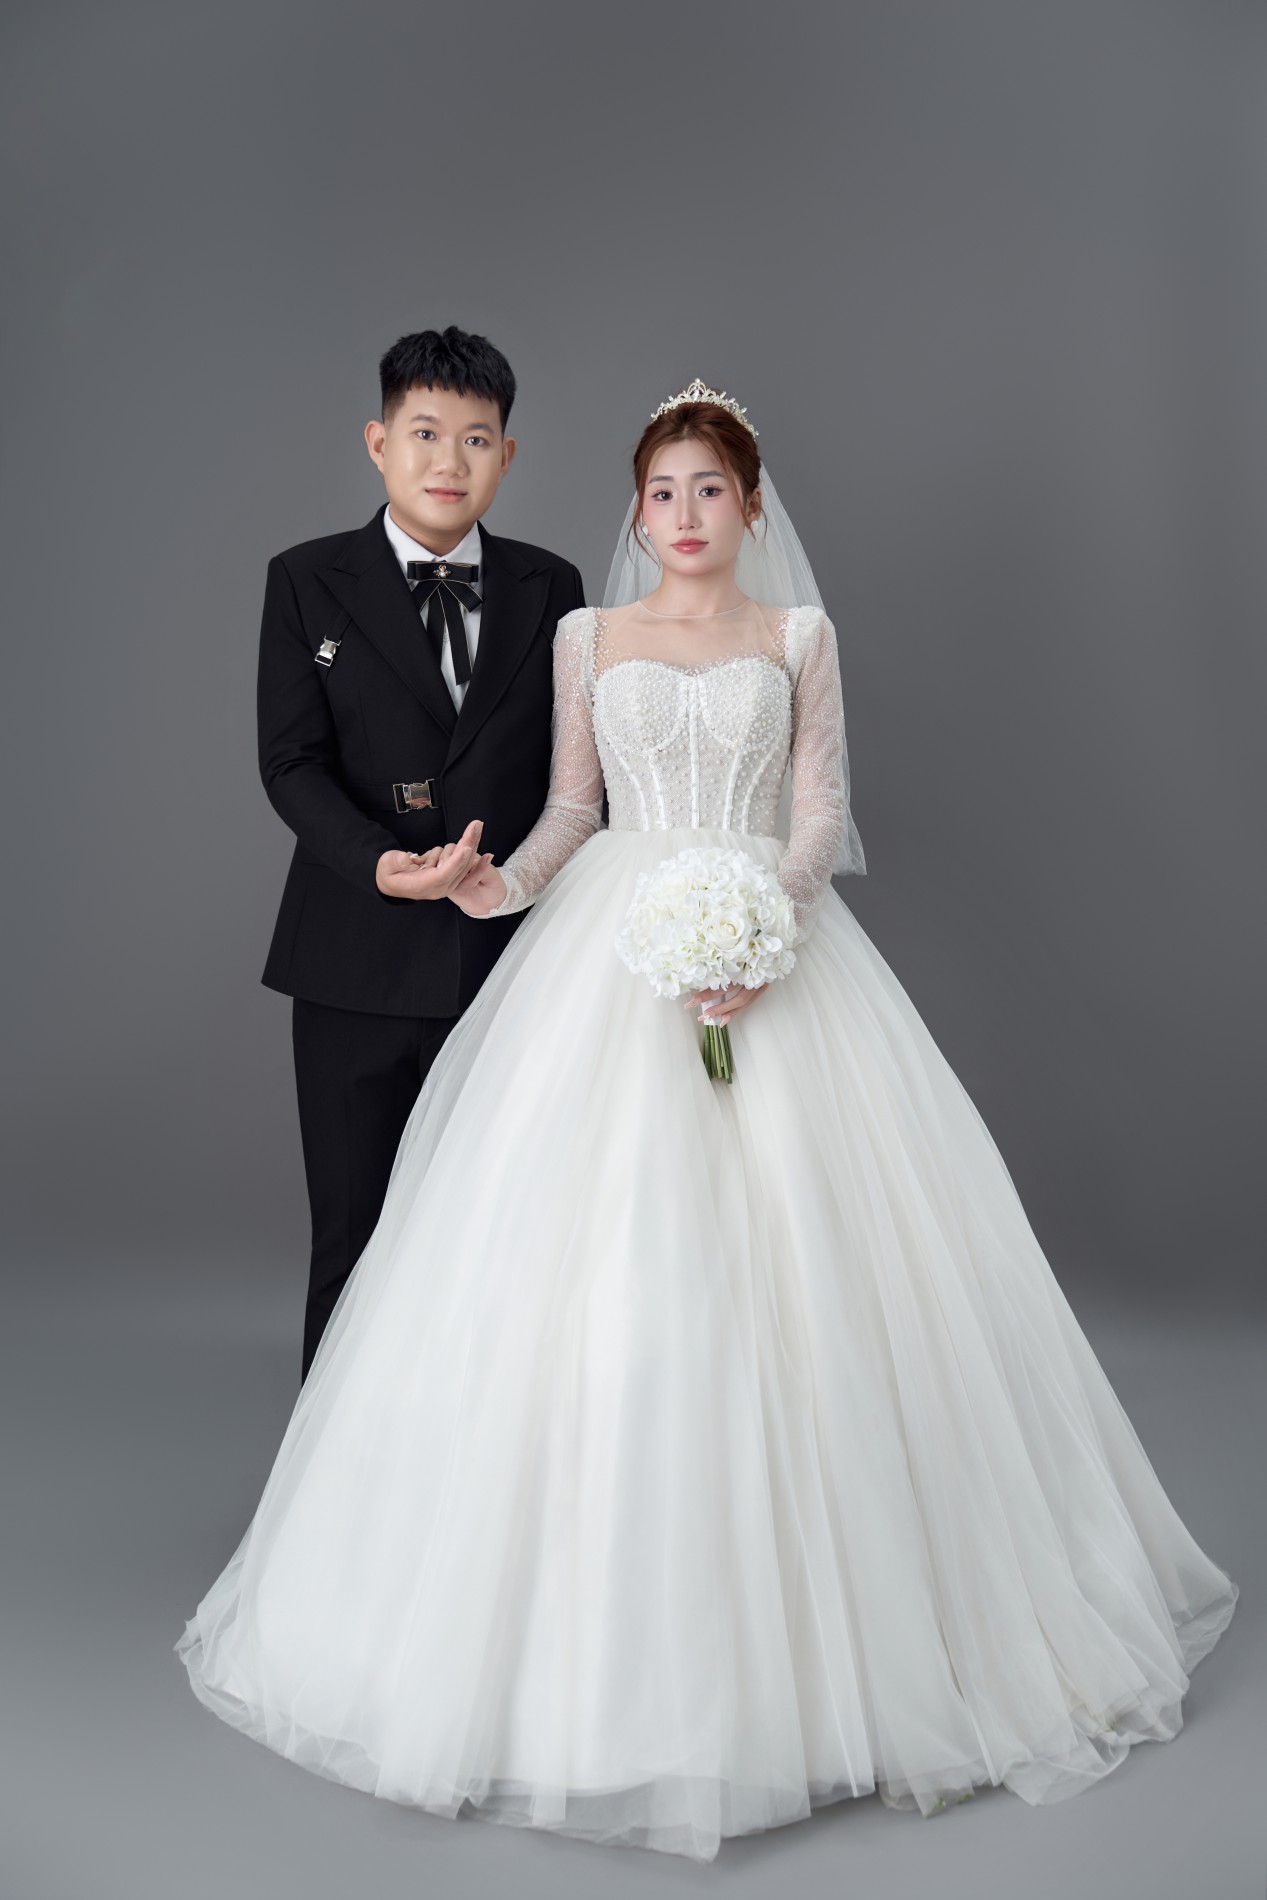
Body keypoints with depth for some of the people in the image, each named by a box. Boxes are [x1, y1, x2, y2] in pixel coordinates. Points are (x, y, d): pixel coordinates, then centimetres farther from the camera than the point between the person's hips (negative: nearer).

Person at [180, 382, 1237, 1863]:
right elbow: (573, 802, 11)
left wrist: (766, 924, -14)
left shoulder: (798, 632, 10)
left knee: (784, 1257, -4)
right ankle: (602, 1642, 10)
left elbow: (821, 809, 3)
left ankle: (795, 1616, 14)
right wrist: (508, 882, -9)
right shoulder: (588, 636, 12)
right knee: (592, 1256, -6)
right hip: (612, 940, 1)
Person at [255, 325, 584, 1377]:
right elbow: (290, 763, -5)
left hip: (514, 965, 2)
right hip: (358, 971, -1)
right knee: (355, 1242, 9)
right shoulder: (308, 581, 2)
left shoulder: (551, 588, 8)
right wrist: (379, 862, -22)